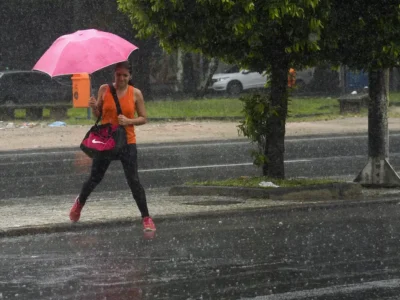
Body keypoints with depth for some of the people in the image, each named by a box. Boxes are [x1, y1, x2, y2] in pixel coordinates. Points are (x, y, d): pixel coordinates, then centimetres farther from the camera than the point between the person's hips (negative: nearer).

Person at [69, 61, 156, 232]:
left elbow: (143, 119, 1)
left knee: (133, 181, -8)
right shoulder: (104, 90, 0)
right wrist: (94, 107, -13)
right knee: (95, 178, 11)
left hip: (127, 143, -1)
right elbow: (98, 114, 9)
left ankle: (146, 218, -2)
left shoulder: (135, 94, -2)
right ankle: (80, 203, 40)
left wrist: (129, 121, -18)